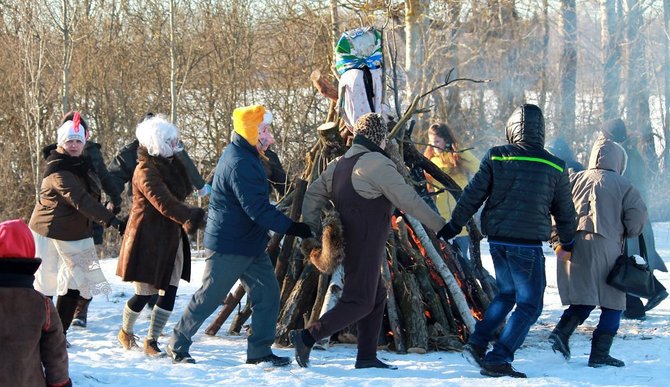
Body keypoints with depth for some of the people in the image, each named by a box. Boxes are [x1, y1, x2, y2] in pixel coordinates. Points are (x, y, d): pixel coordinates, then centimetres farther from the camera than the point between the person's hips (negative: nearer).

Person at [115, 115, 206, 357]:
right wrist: (192, 218, -37)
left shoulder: (170, 164, 10)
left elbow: (184, 190, 12)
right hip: (148, 239, -8)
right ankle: (126, 332, 26)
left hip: (171, 238, 8)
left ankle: (152, 341, 7)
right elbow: (164, 203, -30)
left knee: (169, 292, 0)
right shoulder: (146, 170, -18)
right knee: (144, 293, 1)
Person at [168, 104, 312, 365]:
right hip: (228, 247, -10)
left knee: (268, 294, 2)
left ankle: (259, 351, 5)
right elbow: (258, 209, -29)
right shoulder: (239, 164, -24)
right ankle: (178, 345, 17)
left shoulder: (245, 157, 11)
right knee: (209, 297, 2)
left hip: (250, 245, 10)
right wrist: (293, 228, -29)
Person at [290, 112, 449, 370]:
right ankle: (307, 337, -14)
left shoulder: (339, 165, 13)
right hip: (365, 245, -9)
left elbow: (313, 195, 13)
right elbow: (408, 200, -15)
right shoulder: (377, 163, -13)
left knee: (377, 297, 17)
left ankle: (366, 357, 17)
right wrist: (439, 225, -9)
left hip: (347, 241, 9)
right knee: (360, 302, -6)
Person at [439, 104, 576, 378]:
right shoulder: (554, 167, -1)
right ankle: (497, 360, -5)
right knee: (529, 304, 3)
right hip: (527, 245, -4)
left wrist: (455, 224, 11)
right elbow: (564, 210, 9)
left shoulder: (495, 157, -1)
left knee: (506, 293, 24)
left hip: (496, 240, 4)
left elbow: (473, 194, -1)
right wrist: (567, 242, 25)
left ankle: (476, 343, 15)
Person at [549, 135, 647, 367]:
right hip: (604, 246, -4)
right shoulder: (622, 185, 2)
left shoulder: (575, 180, 12)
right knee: (612, 303, 6)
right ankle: (599, 354, 2)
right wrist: (628, 234, 15)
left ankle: (562, 332, -8)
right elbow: (638, 214, -4)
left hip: (572, 245, 4)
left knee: (583, 298, 15)